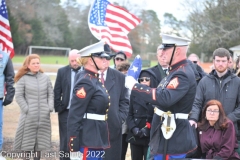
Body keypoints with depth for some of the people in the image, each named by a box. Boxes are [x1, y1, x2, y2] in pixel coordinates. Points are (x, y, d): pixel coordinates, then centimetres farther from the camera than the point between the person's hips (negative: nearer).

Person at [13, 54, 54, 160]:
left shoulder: (45, 78, 11)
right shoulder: (23, 79, -2)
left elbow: (51, 94, 11)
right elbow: (19, 96, -4)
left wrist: (50, 108, -2)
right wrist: (26, 109, -12)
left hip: (44, 116, 4)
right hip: (29, 116, -3)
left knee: (40, 140, 8)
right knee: (28, 140, 0)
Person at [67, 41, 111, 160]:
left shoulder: (95, 80, 14)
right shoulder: (86, 82, -15)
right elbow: (74, 117, -20)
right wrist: (74, 148, -22)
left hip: (97, 139, 10)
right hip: (87, 142, -10)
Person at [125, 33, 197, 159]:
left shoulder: (183, 75, -20)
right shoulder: (177, 71, 13)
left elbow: (165, 98, -34)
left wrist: (134, 86, -28)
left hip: (173, 138, -10)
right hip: (167, 134, 10)